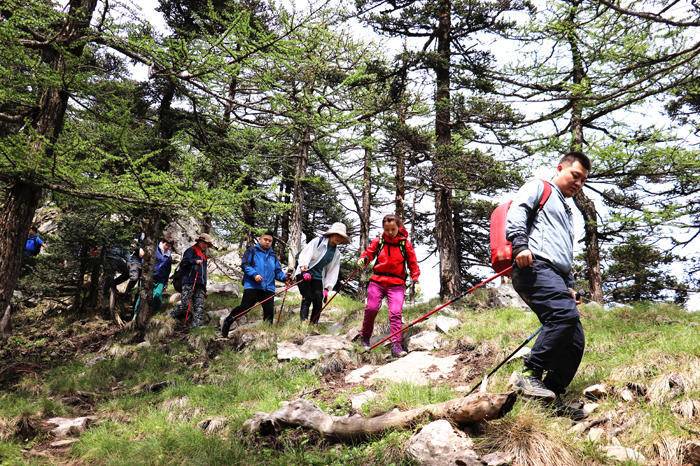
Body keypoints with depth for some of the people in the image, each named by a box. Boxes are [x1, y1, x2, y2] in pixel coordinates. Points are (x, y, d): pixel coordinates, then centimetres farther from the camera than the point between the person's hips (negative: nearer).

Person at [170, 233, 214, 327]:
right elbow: (183, 263, -10)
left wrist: (204, 286, 26)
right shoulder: (191, 251, 5)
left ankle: (197, 326, -11)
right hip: (189, 283, -7)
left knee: (199, 307, -6)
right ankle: (170, 318, 7)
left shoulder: (203, 255, 28)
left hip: (200, 284, 7)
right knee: (185, 305, -13)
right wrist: (195, 261, -20)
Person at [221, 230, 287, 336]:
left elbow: (278, 271, 18)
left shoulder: (273, 256, 21)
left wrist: (285, 277, -3)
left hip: (268, 288, 5)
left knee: (269, 312, 2)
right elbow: (244, 264, -4)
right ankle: (227, 323, 11)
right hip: (252, 286, -5)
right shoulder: (252, 250, 5)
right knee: (244, 307, -8)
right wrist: (254, 274, -18)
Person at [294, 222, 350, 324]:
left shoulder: (336, 254, 11)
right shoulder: (318, 241, -4)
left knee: (318, 302, -3)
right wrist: (304, 268, -31)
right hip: (304, 273, -5)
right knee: (307, 299, -17)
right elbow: (305, 253, -16)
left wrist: (327, 287, 0)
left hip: (318, 277, 5)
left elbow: (333, 271, 9)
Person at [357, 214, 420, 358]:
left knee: (396, 313, -12)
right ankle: (365, 337, 15)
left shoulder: (405, 244, 3)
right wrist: (363, 259, -11)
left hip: (397, 284, -1)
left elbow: (413, 263, 7)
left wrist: (415, 279, -2)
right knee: (371, 308, -8)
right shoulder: (378, 241, 5)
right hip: (377, 281, 1)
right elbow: (368, 253, 12)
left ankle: (396, 345, -10)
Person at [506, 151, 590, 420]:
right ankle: (530, 374, -26)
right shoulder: (538, 188, 14)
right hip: (535, 266, -9)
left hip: (556, 277, 9)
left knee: (575, 341, -1)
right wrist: (520, 245, -23)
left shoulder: (567, 212, 39)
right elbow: (516, 212, -7)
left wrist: (570, 286, 25)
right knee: (566, 314, -31)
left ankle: (553, 398, 5)